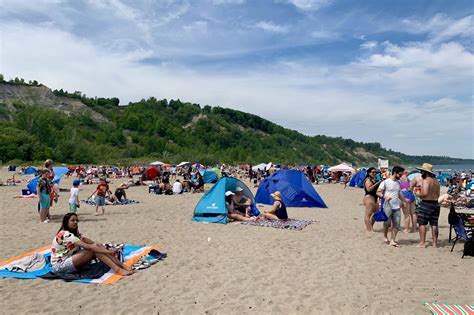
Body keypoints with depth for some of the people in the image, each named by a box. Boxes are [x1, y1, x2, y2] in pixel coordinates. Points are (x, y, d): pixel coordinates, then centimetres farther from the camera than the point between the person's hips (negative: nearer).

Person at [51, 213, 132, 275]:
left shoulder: (75, 233, 9)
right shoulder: (66, 235, -20)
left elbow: (94, 243, -1)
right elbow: (87, 246, -28)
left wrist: (107, 250, -16)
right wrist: (108, 252, -28)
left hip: (70, 261, 8)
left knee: (96, 247, -13)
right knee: (93, 250, -25)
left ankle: (122, 265, -20)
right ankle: (117, 269, -32)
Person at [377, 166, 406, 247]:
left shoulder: (398, 183, 13)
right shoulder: (385, 182, -6)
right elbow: (378, 192, -8)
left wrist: (404, 200, 12)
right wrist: (384, 196, -25)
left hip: (397, 207, 6)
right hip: (387, 206, -6)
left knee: (396, 224, 2)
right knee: (387, 223, 2)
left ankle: (393, 240, 11)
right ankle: (385, 237, 25)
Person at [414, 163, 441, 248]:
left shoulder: (426, 180, -14)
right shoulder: (436, 181, 12)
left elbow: (425, 193, -23)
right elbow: (438, 195, 15)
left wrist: (418, 194, -5)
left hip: (426, 203, -8)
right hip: (435, 203, 8)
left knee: (422, 223, -1)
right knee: (434, 224, 11)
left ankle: (422, 243, -1)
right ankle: (435, 243, 16)